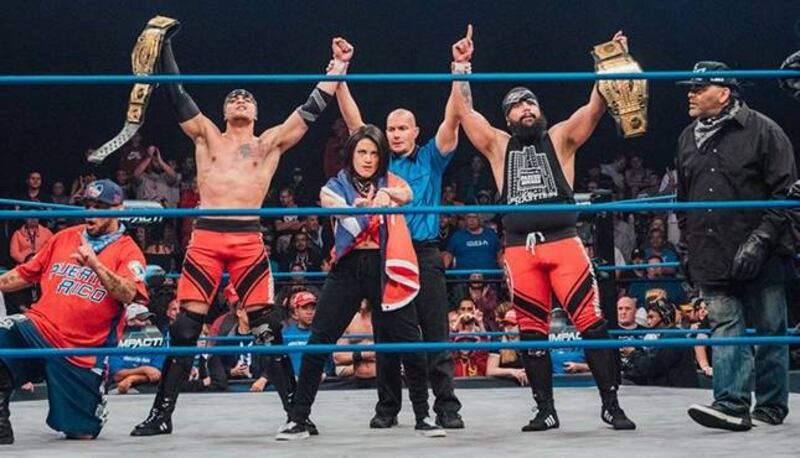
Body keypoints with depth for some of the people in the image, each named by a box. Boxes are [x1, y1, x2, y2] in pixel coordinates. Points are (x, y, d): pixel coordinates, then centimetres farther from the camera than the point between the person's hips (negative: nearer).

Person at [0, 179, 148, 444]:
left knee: (81, 434, 4)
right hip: (37, 329, 2)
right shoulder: (64, 238, 14)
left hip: (82, 351, -2)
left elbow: (127, 294, -17)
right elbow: (25, 274, 20)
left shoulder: (128, 252, 1)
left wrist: (95, 265, -29)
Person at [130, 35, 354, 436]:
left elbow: (312, 109, 13)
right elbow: (177, 94, 14)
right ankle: (162, 414, 4)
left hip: (248, 238, -1)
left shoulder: (270, 143, 16)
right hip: (205, 236, 1)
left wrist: (339, 64, 11)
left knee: (267, 325, -4)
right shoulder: (207, 136, 18)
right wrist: (164, 46, 11)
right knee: (186, 325, -1)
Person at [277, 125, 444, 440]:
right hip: (348, 269, -1)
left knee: (410, 343, -1)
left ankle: (422, 417, 13)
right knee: (318, 342, -4)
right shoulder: (335, 188, 3)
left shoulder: (389, 182, 9)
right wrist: (361, 207, -40)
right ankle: (299, 419, 4)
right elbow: (352, 223, -16)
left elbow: (406, 194, -15)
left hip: (383, 269, 1)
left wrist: (387, 194, -39)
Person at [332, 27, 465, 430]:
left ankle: (446, 407, 0)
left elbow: (451, 120, -1)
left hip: (424, 254, -1)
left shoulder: (430, 160, 9)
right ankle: (387, 407, 12)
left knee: (435, 333, -3)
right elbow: (353, 121, 7)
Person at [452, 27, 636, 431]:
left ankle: (611, 405, -2)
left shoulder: (560, 138, 13)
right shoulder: (499, 146, 17)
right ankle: (545, 410, 13)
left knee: (592, 323, -8)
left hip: (563, 242, -2)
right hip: (521, 249, 2)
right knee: (531, 332, 5)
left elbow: (595, 107, 1)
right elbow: (464, 111, 10)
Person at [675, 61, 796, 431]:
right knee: (725, 327, -3)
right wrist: (685, 247, 20)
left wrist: (761, 239, -15)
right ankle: (732, 404, -7)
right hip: (713, 260, 5)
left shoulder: (762, 130, -4)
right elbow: (683, 199, 24)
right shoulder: (688, 139, 15)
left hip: (761, 260, -5)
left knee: (770, 329, 3)